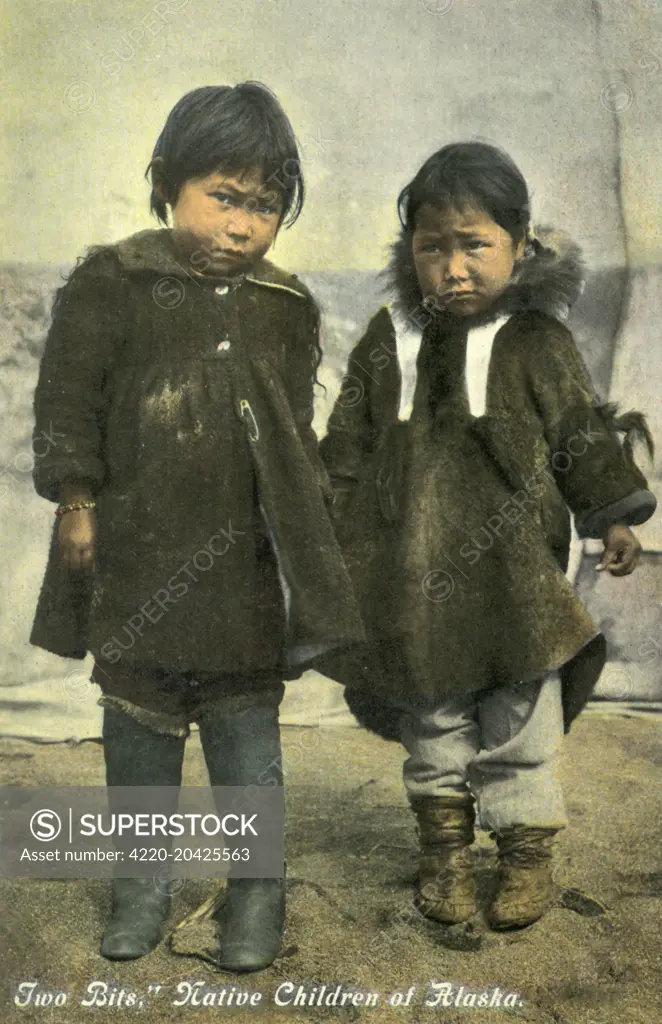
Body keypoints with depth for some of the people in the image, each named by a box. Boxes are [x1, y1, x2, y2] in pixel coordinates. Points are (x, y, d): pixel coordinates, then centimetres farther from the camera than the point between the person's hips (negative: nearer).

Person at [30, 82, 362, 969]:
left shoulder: (285, 307, 6)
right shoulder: (112, 283, -4)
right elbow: (67, 402, -3)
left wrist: (309, 524, 12)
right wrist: (76, 502, -7)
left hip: (245, 563, 2)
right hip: (136, 556, -1)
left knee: (247, 731, 9)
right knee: (139, 727, 11)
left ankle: (258, 886, 25)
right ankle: (145, 880, 29)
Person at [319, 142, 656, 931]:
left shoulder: (536, 342, -4)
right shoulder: (388, 342, 2)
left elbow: (582, 434, 3)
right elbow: (347, 452, 8)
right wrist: (329, 535, 8)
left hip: (514, 574, -2)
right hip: (415, 581, 2)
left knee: (520, 724, 10)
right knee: (432, 721, 15)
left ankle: (527, 850, 29)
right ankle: (445, 844, 32)